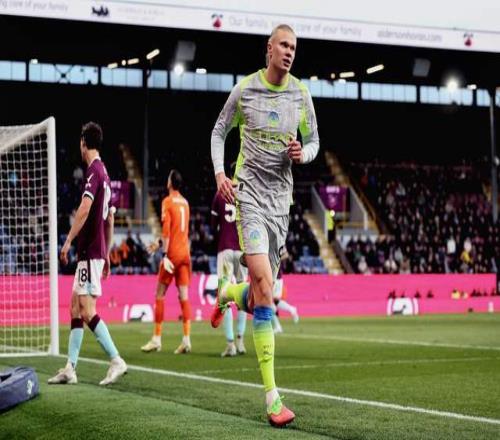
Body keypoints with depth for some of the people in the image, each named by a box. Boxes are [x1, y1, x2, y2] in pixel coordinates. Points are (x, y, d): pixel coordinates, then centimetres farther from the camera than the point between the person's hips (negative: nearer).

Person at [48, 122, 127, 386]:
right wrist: (107, 254, 25)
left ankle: (117, 361, -10)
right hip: (97, 251, 9)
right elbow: (110, 218, 22)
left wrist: (68, 240, -21)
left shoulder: (94, 170, -10)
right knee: (75, 307, 9)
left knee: (87, 310, -11)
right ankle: (70, 369, 9)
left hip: (91, 252, -9)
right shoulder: (104, 173, 17)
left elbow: (85, 208, -24)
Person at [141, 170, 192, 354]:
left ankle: (157, 339, 3)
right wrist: (160, 245, 33)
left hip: (173, 254, -6)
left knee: (160, 295, 2)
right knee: (184, 295, 2)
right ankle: (186, 339, -5)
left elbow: (166, 229, -13)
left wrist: (165, 254, -15)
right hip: (185, 253, 6)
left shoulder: (167, 201, -5)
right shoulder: (185, 202, 15)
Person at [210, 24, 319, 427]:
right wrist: (220, 173, -4)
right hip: (250, 190, -4)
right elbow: (219, 132, 11)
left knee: (259, 294, 6)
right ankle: (272, 395, -20)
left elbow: (313, 141, 17)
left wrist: (303, 153, -7)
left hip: (282, 196, 4)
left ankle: (227, 293, 48)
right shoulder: (244, 90, -1)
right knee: (264, 282, -19)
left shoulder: (301, 94, 6)